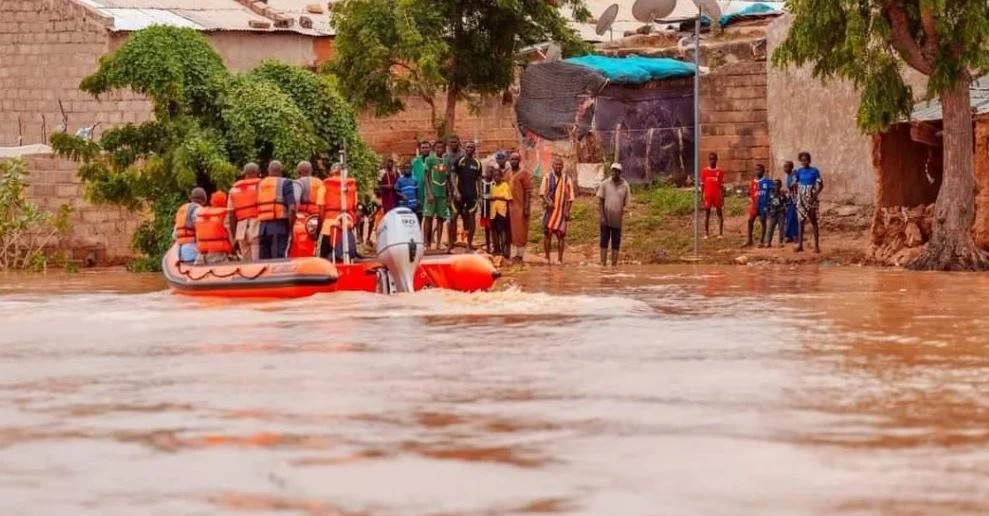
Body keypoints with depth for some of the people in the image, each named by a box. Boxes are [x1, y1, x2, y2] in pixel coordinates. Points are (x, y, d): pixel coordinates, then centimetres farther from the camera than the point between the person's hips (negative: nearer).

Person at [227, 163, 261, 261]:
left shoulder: (234, 189, 16)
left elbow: (231, 215, 14)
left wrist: (234, 237, 17)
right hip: (256, 225, -4)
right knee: (257, 261, -9)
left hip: (241, 227, 4)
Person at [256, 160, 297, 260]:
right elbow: (292, 208, -9)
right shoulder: (285, 183, 2)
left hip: (263, 226, 4)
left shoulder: (260, 184, 16)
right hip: (279, 225, -4)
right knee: (279, 261, -9)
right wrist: (290, 227, -1)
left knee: (264, 261, 7)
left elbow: (256, 207, 11)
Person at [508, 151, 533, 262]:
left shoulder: (524, 173, -6)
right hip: (510, 206, 7)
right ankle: (514, 254, 14)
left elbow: (528, 192, -10)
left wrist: (527, 208, -17)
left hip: (521, 207, -7)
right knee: (512, 231, 9)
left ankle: (520, 254, -1)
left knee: (521, 231, -4)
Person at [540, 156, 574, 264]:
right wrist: (547, 201, -21)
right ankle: (547, 257, 8)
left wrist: (567, 211, -3)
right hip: (550, 210, 0)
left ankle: (560, 259, 4)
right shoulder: (548, 177, 6)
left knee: (561, 234, -2)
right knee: (547, 232, -2)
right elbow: (542, 191, -2)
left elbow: (570, 197, 7)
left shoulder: (567, 179, 7)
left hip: (562, 211, 0)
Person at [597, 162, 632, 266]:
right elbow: (600, 201, 0)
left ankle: (614, 265, 7)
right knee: (604, 242, -2)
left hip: (617, 219, 1)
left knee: (616, 243, 3)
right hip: (606, 219, -1)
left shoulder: (625, 185, 2)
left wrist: (624, 209, -12)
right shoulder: (605, 184, 0)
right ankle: (603, 264, -2)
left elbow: (626, 203, 6)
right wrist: (602, 216, -7)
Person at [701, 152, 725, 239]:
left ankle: (721, 233, 6)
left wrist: (723, 197, -2)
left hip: (717, 196, -1)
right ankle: (706, 233, 8)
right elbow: (702, 185, 6)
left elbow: (722, 186, 3)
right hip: (707, 195, 1)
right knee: (707, 213, 4)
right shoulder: (704, 171, 3)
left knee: (720, 213, 2)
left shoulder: (720, 172, 1)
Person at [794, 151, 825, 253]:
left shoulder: (814, 171, -7)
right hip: (801, 199, 4)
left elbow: (821, 185, -9)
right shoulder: (799, 171, 5)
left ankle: (817, 246, 0)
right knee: (801, 221, 5)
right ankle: (800, 245, 9)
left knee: (813, 221, -2)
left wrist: (815, 195, -18)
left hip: (811, 199, -4)